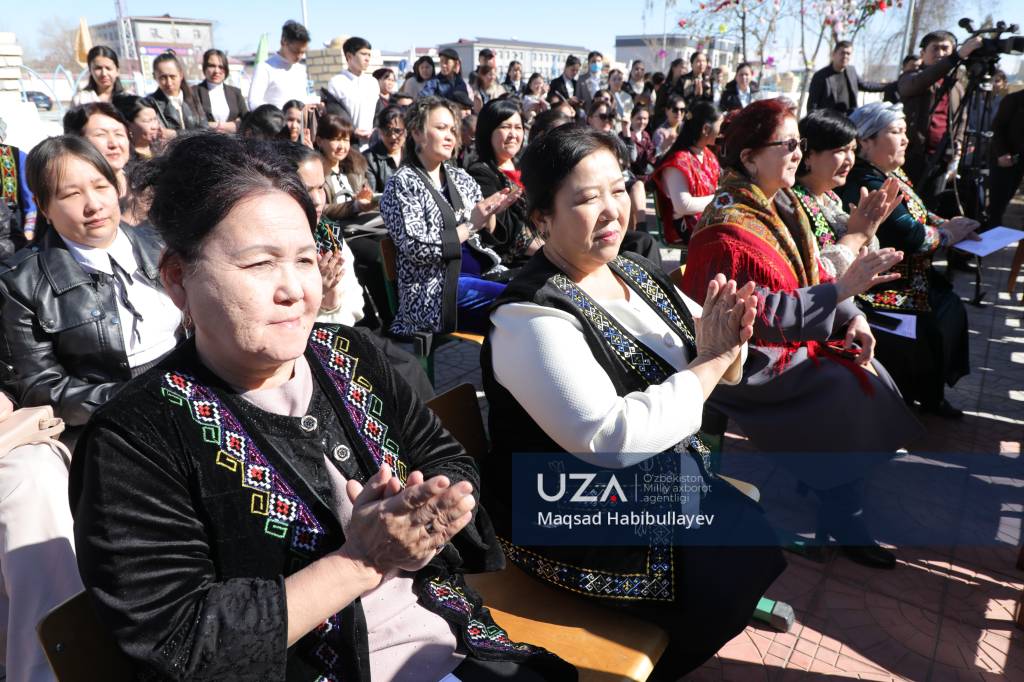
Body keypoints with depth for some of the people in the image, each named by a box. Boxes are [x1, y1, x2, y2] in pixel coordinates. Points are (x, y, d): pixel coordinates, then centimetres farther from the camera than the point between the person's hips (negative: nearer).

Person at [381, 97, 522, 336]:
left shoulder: (460, 177, 16)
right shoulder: (402, 184, -2)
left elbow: (486, 232, 17)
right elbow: (417, 249, -12)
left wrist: (490, 212, -5)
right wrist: (470, 225, -13)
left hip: (480, 269, 7)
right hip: (436, 287, -6)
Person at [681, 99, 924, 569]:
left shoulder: (779, 205, 6)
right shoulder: (730, 229, -22)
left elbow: (811, 278, 11)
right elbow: (758, 316, -28)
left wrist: (852, 315, -6)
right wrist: (842, 289, -29)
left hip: (786, 336, 9)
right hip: (744, 359, -9)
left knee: (871, 372, -4)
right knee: (849, 393, -17)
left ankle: (820, 485, 12)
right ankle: (841, 517, 3)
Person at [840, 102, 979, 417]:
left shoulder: (892, 174, 8)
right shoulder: (866, 184, -24)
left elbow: (920, 214, 14)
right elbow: (911, 236, -25)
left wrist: (949, 225, -4)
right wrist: (948, 233, -7)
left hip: (909, 273, 10)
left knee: (951, 305, 4)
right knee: (931, 323, -11)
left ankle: (930, 392, 16)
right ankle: (925, 396, 14)